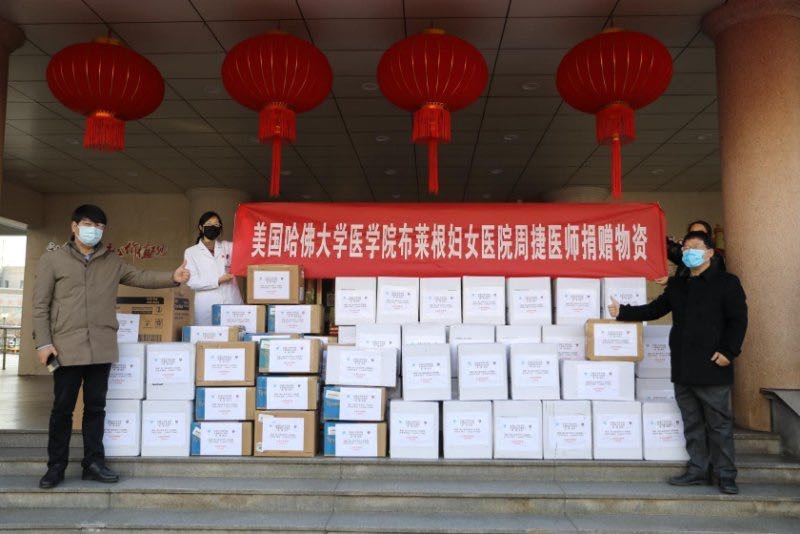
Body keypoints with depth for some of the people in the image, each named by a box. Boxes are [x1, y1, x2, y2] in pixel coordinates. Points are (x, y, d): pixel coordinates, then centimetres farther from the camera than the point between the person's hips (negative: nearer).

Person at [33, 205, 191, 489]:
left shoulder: (112, 262, 13)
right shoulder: (52, 260, 3)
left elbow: (141, 277, 9)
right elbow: (41, 305, 0)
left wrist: (172, 278, -8)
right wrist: (43, 342, -7)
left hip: (101, 347, 3)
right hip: (67, 346, -3)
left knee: (95, 406, 9)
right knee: (63, 407, 5)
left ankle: (93, 463, 19)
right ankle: (56, 466, 18)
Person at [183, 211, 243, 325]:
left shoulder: (228, 247, 14)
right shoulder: (191, 252, 8)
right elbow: (192, 282, 0)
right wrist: (218, 281, -9)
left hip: (232, 303, 2)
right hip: (207, 307, -1)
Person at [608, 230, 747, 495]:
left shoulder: (726, 282, -1)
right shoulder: (677, 285, 16)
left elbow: (738, 320, -6)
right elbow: (654, 310, 20)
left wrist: (728, 351, -15)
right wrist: (623, 312, 12)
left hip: (712, 367, -6)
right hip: (682, 369, 6)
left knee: (719, 423, 2)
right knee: (692, 423, 11)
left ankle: (726, 475, 12)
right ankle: (698, 470, 20)